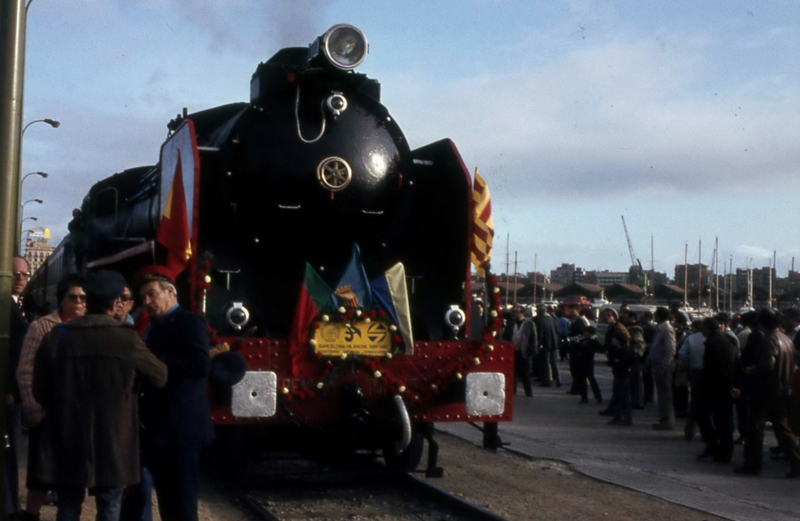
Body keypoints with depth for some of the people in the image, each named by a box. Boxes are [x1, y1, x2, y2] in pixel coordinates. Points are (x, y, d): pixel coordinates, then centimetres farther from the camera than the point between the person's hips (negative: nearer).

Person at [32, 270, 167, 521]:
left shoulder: (56, 336, -3)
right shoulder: (127, 338, -11)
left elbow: (40, 390, 4)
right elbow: (160, 377, 1)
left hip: (67, 439, 2)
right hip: (112, 440, -2)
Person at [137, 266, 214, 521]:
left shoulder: (189, 322, -7)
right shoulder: (155, 327, 19)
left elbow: (201, 365, -21)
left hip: (180, 428, -9)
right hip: (160, 428, 9)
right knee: (167, 499, 13)